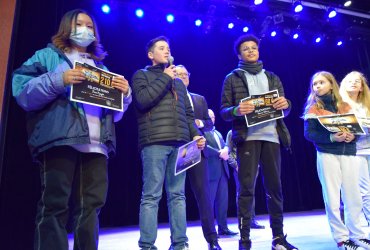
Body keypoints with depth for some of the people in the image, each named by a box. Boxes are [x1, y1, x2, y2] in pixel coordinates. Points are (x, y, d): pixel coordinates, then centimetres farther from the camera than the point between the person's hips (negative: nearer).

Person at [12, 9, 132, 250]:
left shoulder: (101, 67, 28)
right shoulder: (47, 56, 16)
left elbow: (115, 112, 23)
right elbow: (22, 92, 1)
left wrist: (124, 93, 3)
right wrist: (58, 81, -13)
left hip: (97, 144, 4)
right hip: (60, 139, -4)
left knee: (90, 206, 2)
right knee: (54, 205, -8)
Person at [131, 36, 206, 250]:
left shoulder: (178, 82, 27)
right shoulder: (141, 75, 12)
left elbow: (188, 113, 22)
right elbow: (143, 100, -9)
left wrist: (196, 134, 7)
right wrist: (165, 78, -1)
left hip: (180, 143, 5)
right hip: (155, 142, -5)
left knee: (178, 195, 5)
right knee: (152, 196, -7)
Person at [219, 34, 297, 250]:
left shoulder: (273, 78, 21)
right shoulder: (232, 78, 10)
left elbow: (285, 109, 17)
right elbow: (224, 111, 2)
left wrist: (285, 104, -7)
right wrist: (237, 110, -20)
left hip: (271, 136, 4)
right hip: (248, 137, -3)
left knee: (275, 187, 6)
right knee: (247, 187, -6)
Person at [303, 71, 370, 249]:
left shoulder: (346, 106, 13)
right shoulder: (313, 109, 2)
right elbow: (309, 134, -7)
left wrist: (353, 135, -12)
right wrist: (331, 137, -20)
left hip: (349, 154, 3)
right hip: (327, 156, -3)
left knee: (354, 197, 8)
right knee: (332, 199, -1)